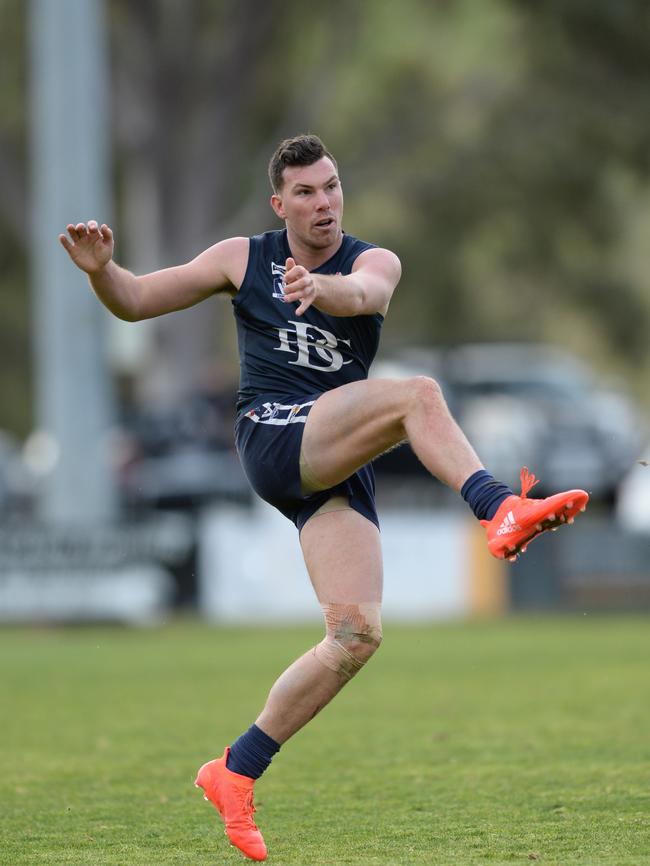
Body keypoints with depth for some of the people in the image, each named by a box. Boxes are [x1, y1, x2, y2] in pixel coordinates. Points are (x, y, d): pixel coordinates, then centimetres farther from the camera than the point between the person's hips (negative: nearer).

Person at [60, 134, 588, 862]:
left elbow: (364, 294, -20)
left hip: (338, 468, 3)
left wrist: (322, 287, -44)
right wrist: (101, 269, -10)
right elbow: (135, 301, 13)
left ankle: (236, 773, -1)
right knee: (416, 394, -25)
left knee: (357, 634, -10)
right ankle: (500, 509, -46)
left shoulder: (375, 261, 7)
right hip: (272, 440, -3)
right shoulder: (244, 259, 9)